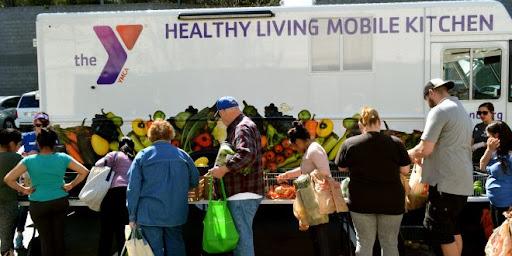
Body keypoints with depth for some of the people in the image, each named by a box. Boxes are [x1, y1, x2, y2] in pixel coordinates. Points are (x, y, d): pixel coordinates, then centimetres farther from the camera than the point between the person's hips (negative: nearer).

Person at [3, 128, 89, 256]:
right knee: (59, 234, 16)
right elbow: (84, 171, -6)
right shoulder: (63, 158, -8)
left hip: (38, 205, -1)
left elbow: (8, 179, -12)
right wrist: (71, 185, 2)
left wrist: (23, 189, -1)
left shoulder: (29, 160, -11)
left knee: (45, 237, 10)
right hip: (60, 201, 1)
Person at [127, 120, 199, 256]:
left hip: (150, 214, -2)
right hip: (176, 214, 2)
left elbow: (133, 189, -5)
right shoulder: (183, 155, 4)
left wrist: (132, 217, 0)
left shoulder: (142, 156, -2)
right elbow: (195, 181, 15)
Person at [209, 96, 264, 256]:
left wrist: (224, 168, -28)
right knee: (241, 235, 18)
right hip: (242, 193, 11)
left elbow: (247, 154, -32)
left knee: (243, 236, -5)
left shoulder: (243, 127, -15)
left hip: (243, 195, -11)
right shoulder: (238, 127, 19)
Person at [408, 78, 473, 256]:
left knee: (440, 230, 0)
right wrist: (421, 156, 23)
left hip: (445, 182, -9)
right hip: (462, 181, 9)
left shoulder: (439, 111, -12)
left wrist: (410, 153, 3)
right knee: (453, 228, 18)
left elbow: (425, 149, -17)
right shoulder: (463, 111, 17)